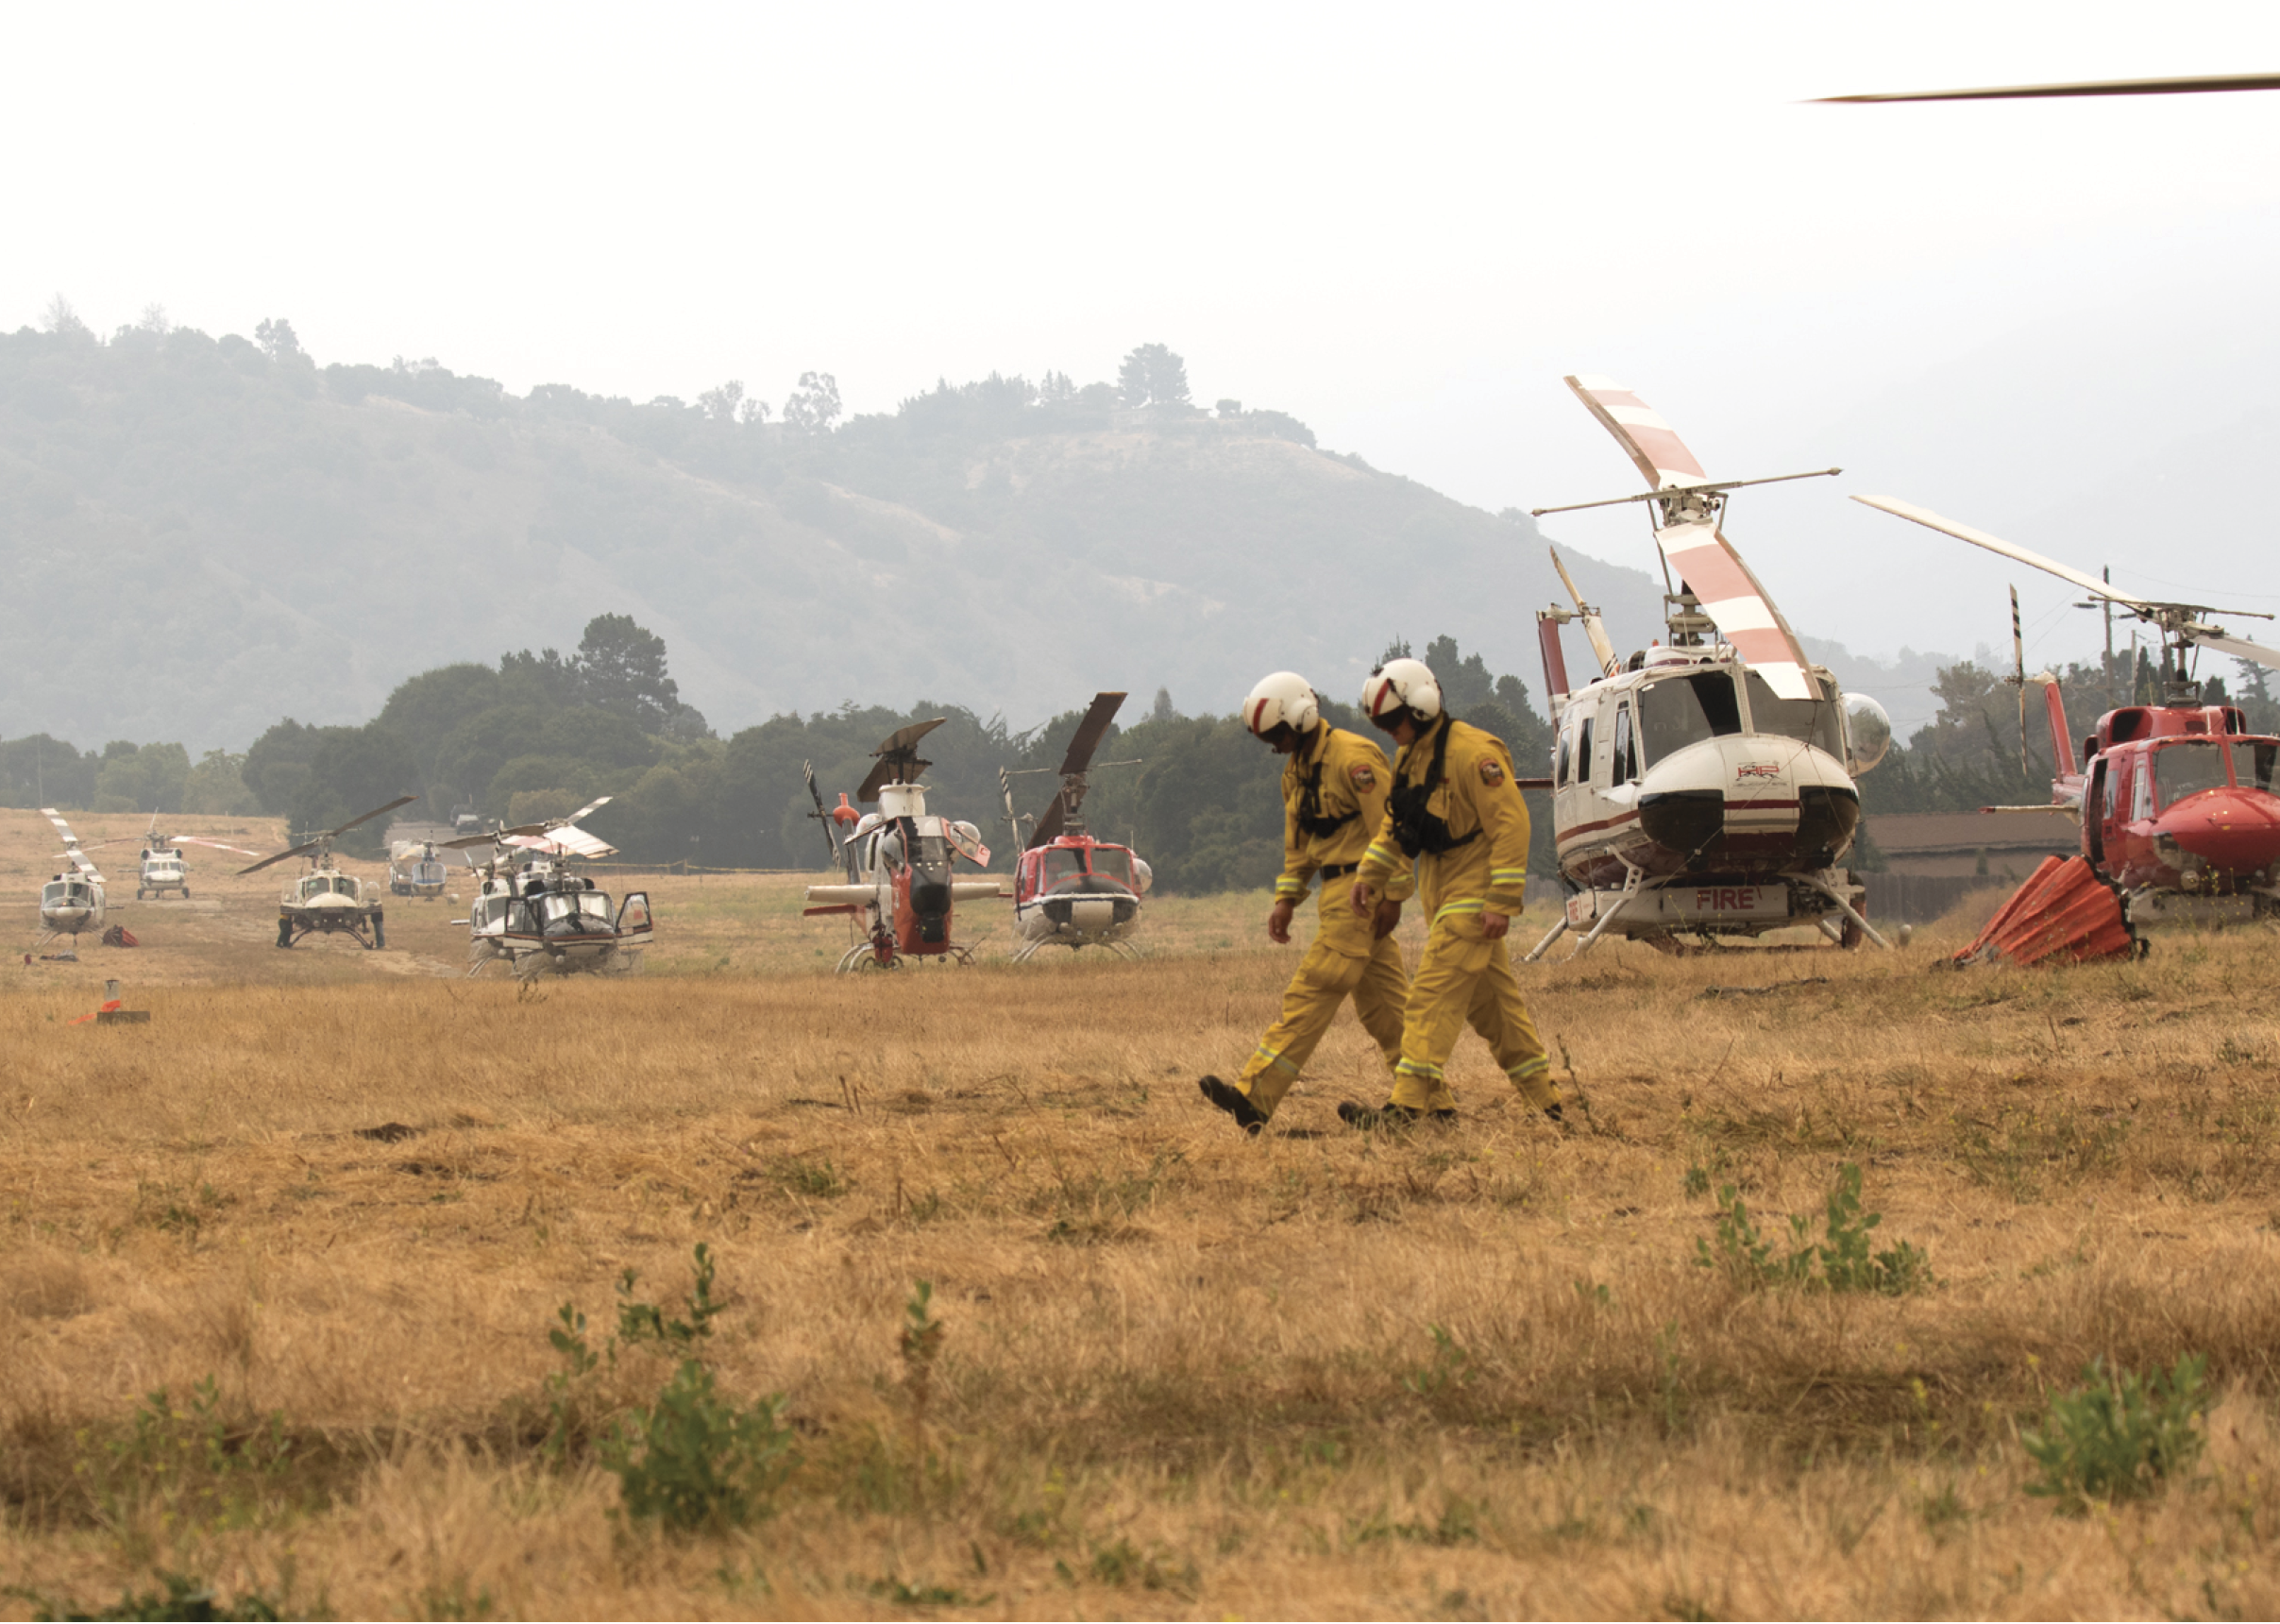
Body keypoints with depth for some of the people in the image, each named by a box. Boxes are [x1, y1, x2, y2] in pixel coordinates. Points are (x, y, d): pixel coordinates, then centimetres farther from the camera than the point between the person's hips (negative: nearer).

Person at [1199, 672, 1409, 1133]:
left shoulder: (1354, 757, -15)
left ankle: (1253, 1100, -16)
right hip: (1338, 891, 10)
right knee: (1381, 999, 10)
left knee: (1309, 995, -12)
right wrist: (1285, 900, 15)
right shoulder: (1297, 768, 15)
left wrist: (1391, 896, -19)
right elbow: (1298, 842, 22)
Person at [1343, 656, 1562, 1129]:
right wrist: (1370, 874, 11)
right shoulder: (1412, 757, 13)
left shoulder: (1472, 753, -18)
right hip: (1443, 891, 10)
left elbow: (1511, 823, -21)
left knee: (1434, 993, -14)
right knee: (1492, 1003, 12)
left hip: (1473, 894, -10)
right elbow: (1395, 824, 24)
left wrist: (1502, 901, -23)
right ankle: (1547, 1102, 17)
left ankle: (1407, 1104, -18)